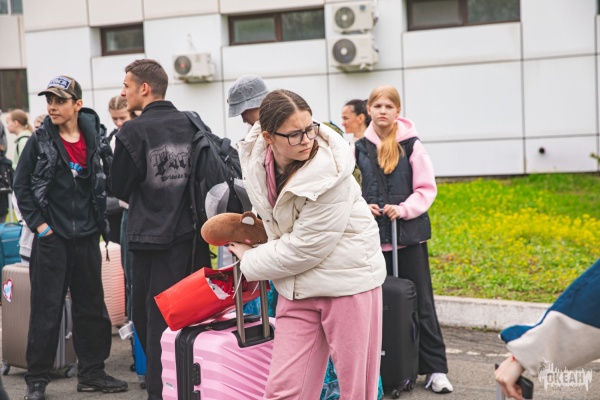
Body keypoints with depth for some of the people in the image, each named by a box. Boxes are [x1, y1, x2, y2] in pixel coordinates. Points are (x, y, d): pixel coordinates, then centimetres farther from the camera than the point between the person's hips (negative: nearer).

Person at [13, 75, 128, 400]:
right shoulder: (39, 141, -3)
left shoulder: (94, 141, 4)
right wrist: (39, 224, -8)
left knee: (92, 307, 9)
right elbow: (21, 186, -2)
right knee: (46, 310, 0)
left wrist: (100, 221, 5)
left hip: (87, 238, 3)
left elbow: (106, 183, 12)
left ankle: (92, 373, 21)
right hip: (51, 238, -3)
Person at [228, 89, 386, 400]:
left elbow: (304, 248, -21)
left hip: (347, 278, -5)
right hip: (299, 286, 5)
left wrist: (250, 260, -7)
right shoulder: (255, 158, -7)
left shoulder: (329, 173, -24)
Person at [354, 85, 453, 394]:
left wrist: (404, 209, -15)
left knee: (420, 302, 4)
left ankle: (435, 369, 12)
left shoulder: (412, 146, -2)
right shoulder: (359, 148, 4)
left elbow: (427, 189, -1)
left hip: (409, 233, -2)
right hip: (372, 237, 2)